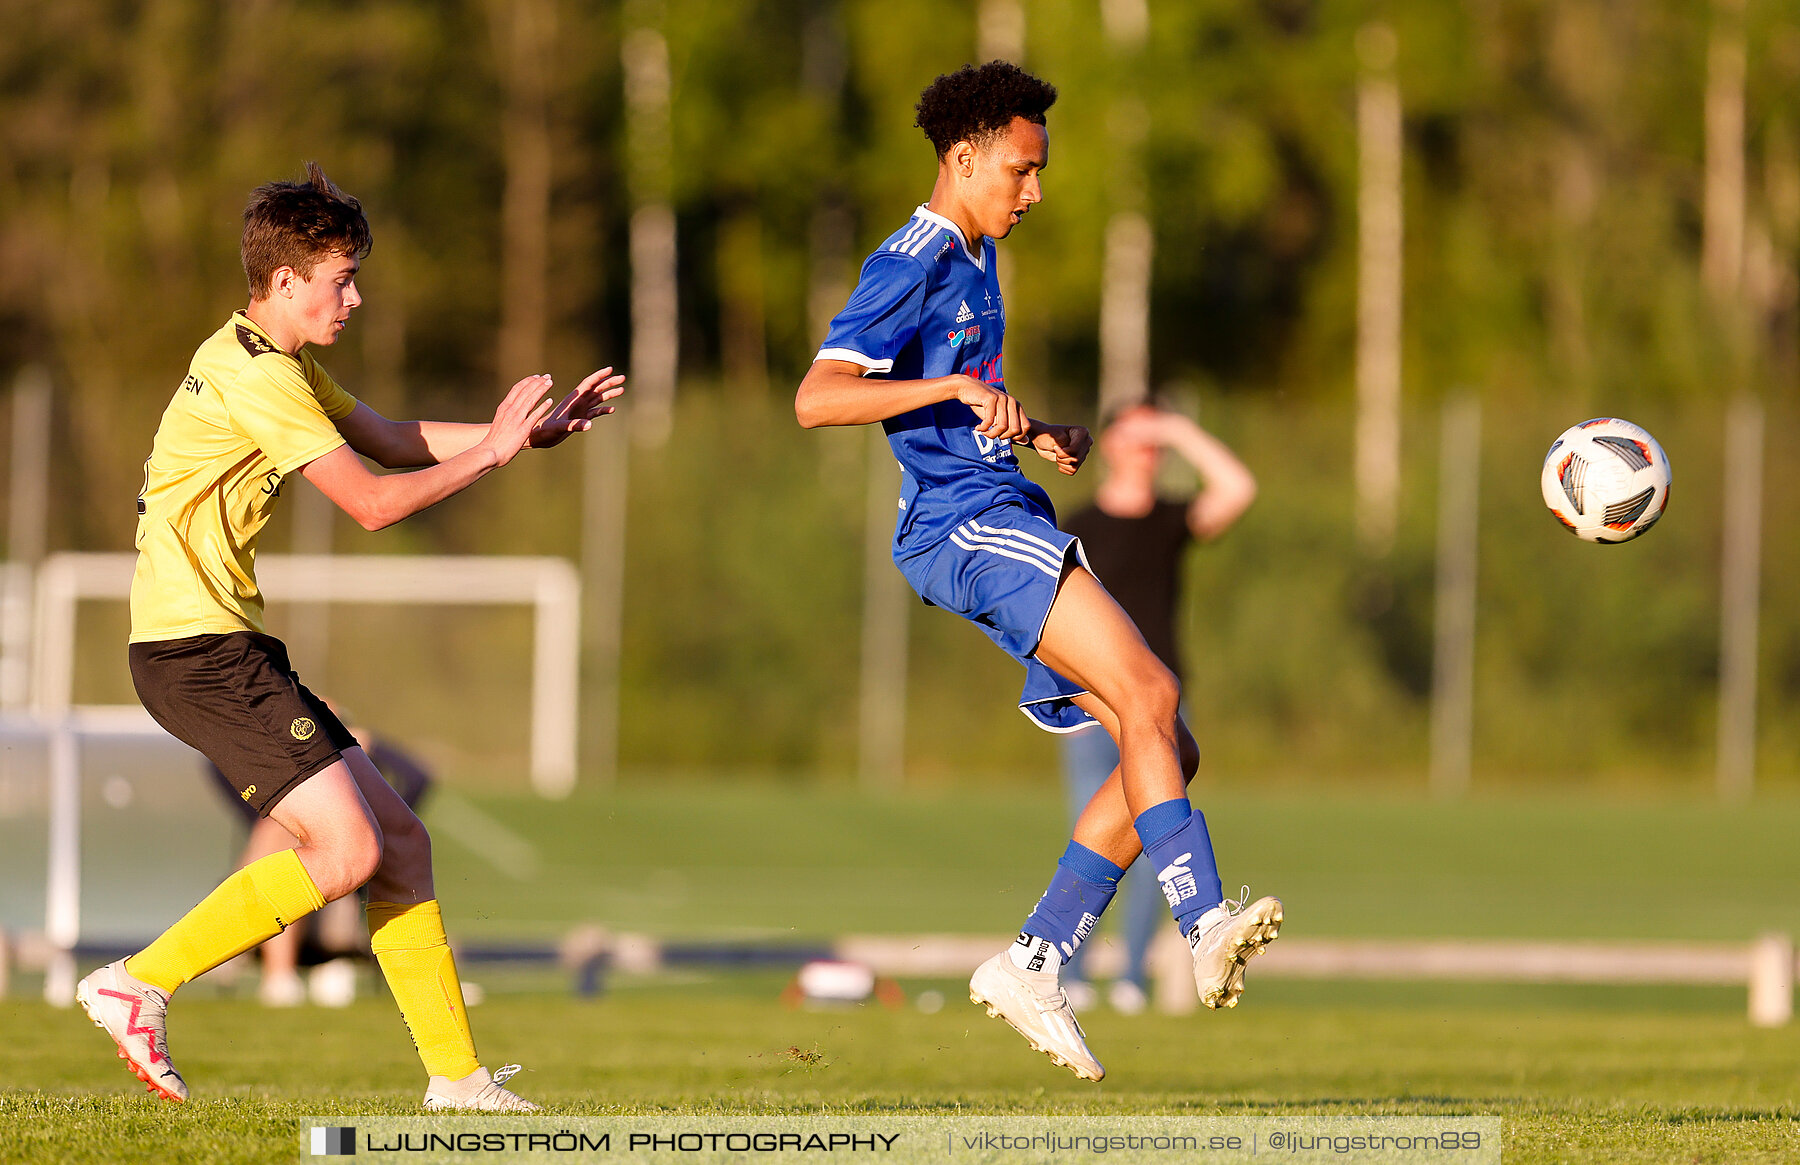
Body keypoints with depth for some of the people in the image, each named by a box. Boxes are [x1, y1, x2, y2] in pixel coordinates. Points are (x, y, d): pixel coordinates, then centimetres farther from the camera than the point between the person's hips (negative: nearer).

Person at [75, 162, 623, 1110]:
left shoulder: (280, 363, 18)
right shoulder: (256, 375, -15)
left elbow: (386, 439, 26)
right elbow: (373, 501, -15)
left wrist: (532, 429, 18)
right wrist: (491, 452, -5)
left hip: (227, 650, 11)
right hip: (195, 648, -11)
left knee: (398, 838, 8)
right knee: (346, 850, -18)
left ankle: (455, 1076, 11)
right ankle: (139, 985, -11)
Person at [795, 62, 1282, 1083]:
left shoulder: (976, 262, 22)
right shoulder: (912, 265, -8)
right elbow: (817, 397, -20)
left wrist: (1043, 433, 18)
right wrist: (961, 390, -29)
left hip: (1007, 520, 10)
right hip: (962, 527, -10)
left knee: (1168, 749, 2)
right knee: (1149, 689, -27)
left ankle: (1034, 966, 0)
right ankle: (1207, 925, -37)